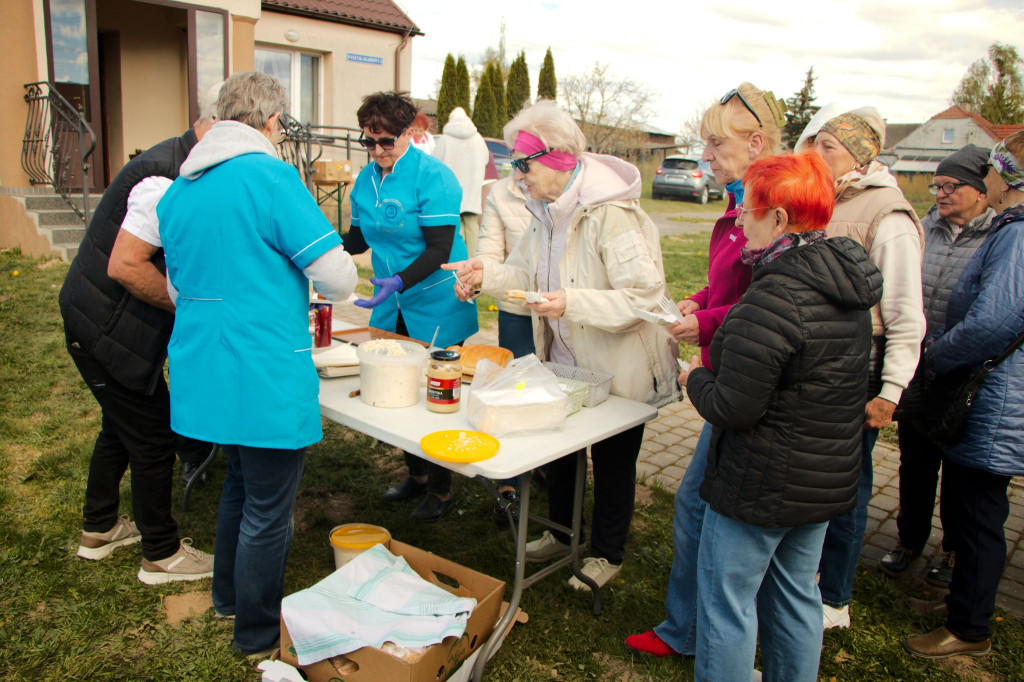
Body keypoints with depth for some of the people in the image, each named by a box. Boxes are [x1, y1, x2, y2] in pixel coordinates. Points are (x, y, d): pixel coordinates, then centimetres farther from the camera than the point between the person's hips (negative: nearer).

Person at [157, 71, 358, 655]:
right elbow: (339, 278, -18)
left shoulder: (180, 188, 9)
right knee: (268, 508, 8)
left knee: (242, 482, 27)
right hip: (265, 377, -8)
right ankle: (258, 633, 27)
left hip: (204, 373, 9)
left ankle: (229, 595, 46)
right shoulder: (270, 175, -16)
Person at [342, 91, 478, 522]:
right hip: (392, 309, 7)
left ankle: (441, 491, 19)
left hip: (436, 307, -6)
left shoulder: (432, 176, -15)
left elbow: (440, 249, -20)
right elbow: (359, 238, 14)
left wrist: (400, 281, -35)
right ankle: (416, 474, 33)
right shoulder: (366, 179, 6)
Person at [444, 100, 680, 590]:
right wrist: (487, 274, -9)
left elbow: (642, 296, -29)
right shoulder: (547, 209, 2)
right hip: (564, 361, 8)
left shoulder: (611, 214, -25)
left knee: (612, 461, 11)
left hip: (617, 368, -8)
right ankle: (562, 533, 45)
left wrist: (572, 303, -37)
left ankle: (607, 553, 34)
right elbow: (529, 274, 10)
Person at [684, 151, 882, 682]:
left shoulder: (774, 297, -26)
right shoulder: (847, 289, 4)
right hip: (829, 477, 9)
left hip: (762, 484, -9)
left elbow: (733, 408, -26)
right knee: (796, 593, 23)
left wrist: (694, 378, -5)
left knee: (726, 603, 8)